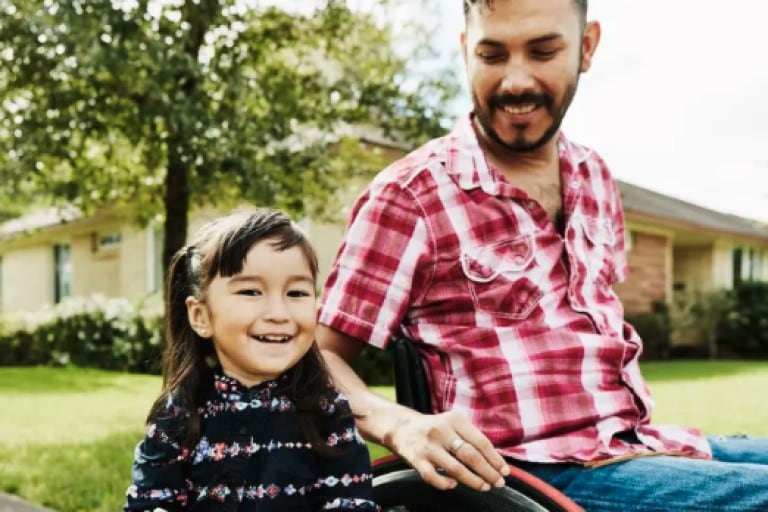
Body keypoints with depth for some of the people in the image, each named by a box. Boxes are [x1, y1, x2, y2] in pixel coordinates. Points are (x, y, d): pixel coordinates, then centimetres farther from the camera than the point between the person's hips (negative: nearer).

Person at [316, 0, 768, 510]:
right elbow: (320, 353, -7)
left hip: (639, 445, 8)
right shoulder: (410, 194, -8)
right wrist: (398, 423, -26)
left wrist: (639, 429, 12)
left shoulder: (595, 177, 12)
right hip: (539, 470, -7)